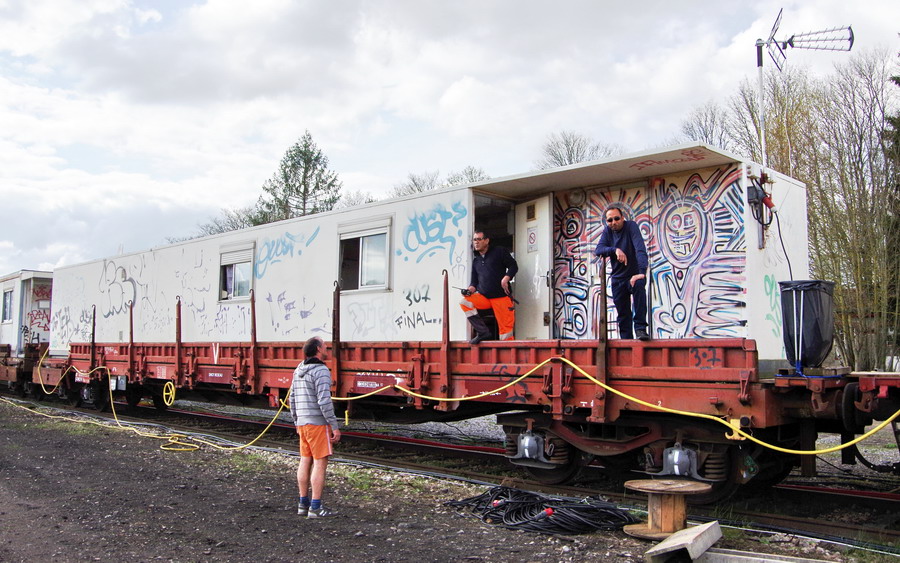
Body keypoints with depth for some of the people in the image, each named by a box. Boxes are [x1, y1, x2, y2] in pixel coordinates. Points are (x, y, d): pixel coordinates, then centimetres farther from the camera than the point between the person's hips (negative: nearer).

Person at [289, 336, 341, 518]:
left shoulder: (299, 371, 13)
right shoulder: (320, 370, -14)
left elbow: (292, 399, 18)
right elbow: (324, 401, -21)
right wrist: (334, 426, -17)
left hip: (302, 423, 9)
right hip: (318, 423, -9)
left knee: (305, 461, 13)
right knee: (320, 462, -4)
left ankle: (303, 504, 20)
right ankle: (315, 507, -2)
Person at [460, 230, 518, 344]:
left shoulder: (499, 251, 5)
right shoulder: (476, 260, 19)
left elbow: (513, 266, 1)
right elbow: (474, 281, 19)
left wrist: (505, 278, -17)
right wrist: (470, 289, -4)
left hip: (501, 296, -4)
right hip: (483, 297, 5)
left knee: (505, 325, -11)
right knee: (465, 302, -18)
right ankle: (483, 332, -16)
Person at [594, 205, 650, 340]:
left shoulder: (631, 226, -13)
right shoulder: (607, 231, 2)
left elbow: (640, 249, -26)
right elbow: (598, 250, -10)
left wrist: (642, 272, -39)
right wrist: (615, 250, -28)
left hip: (634, 274, -4)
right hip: (618, 277, 5)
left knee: (639, 286, -36)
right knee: (622, 314, 4)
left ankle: (640, 328, -33)